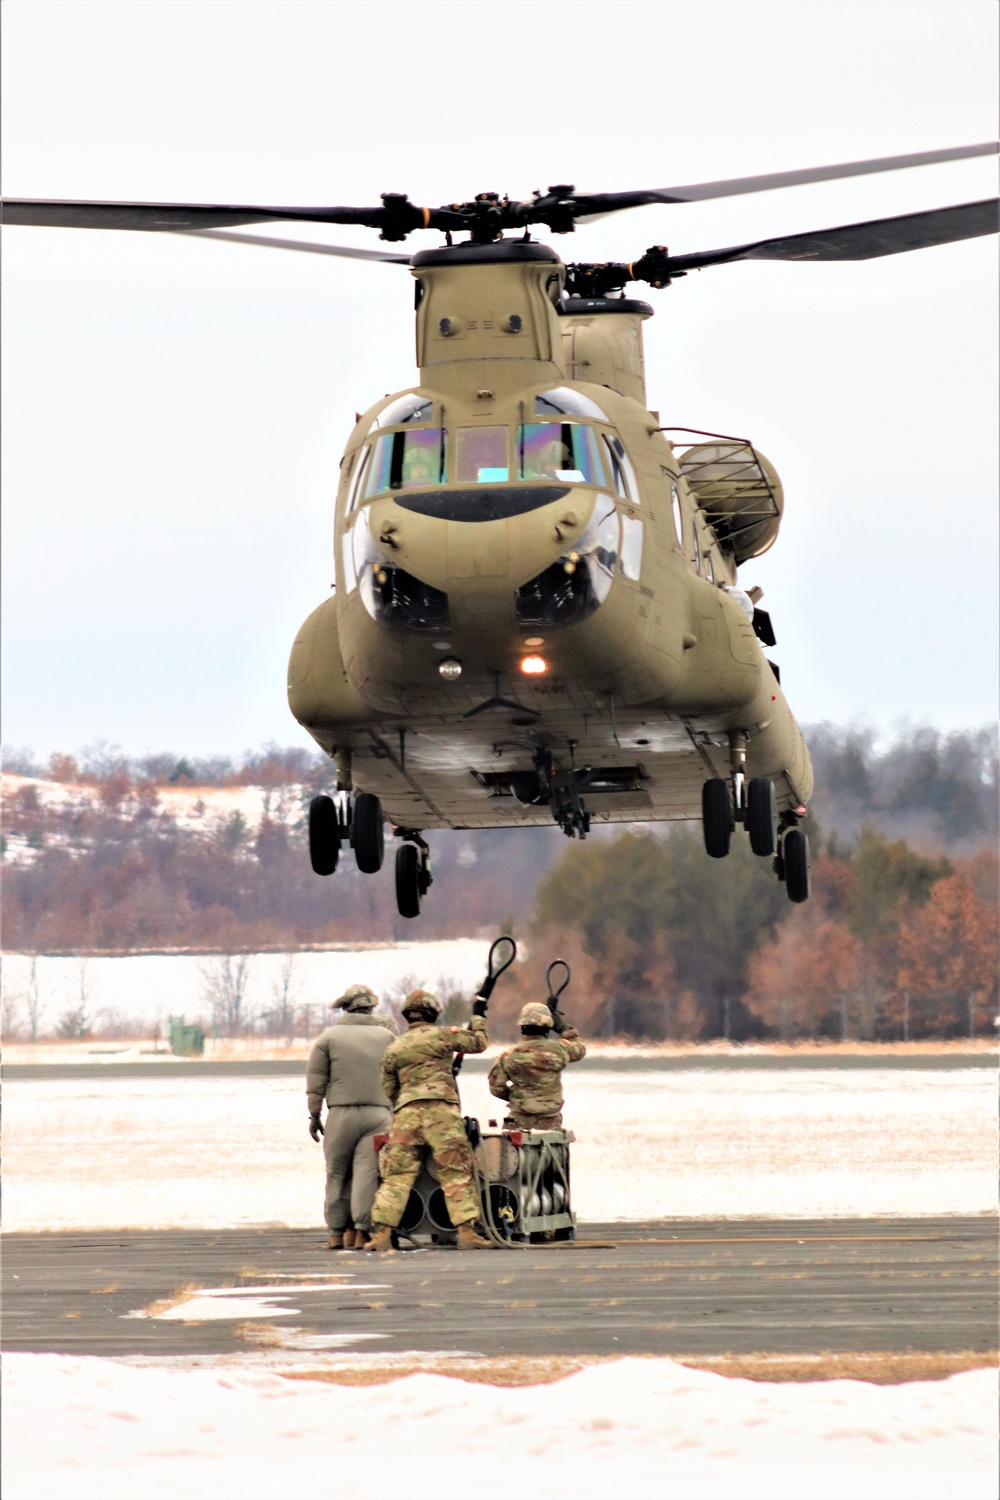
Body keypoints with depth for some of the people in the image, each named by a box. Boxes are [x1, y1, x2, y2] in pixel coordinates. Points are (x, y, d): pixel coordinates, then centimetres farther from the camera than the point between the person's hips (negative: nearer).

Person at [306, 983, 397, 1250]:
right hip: (378, 1114, 0)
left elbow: (316, 1078, 3)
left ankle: (337, 1232, 8)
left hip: (341, 1114, 0)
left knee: (338, 1173, 8)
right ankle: (361, 1231, -11)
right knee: (368, 1172, -4)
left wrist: (314, 1114, 7)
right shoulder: (387, 1036, 7)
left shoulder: (330, 1036, 4)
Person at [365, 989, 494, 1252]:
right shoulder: (441, 1035, 6)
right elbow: (478, 1043, 19)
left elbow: (387, 1091, 19)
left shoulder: (394, 1049, 16)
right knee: (456, 1174, -1)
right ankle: (466, 1232, -7)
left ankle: (381, 1234, -6)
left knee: (396, 1176, 2)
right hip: (441, 1110, -3)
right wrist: (478, 1018, 36)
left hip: (406, 1112, 3)